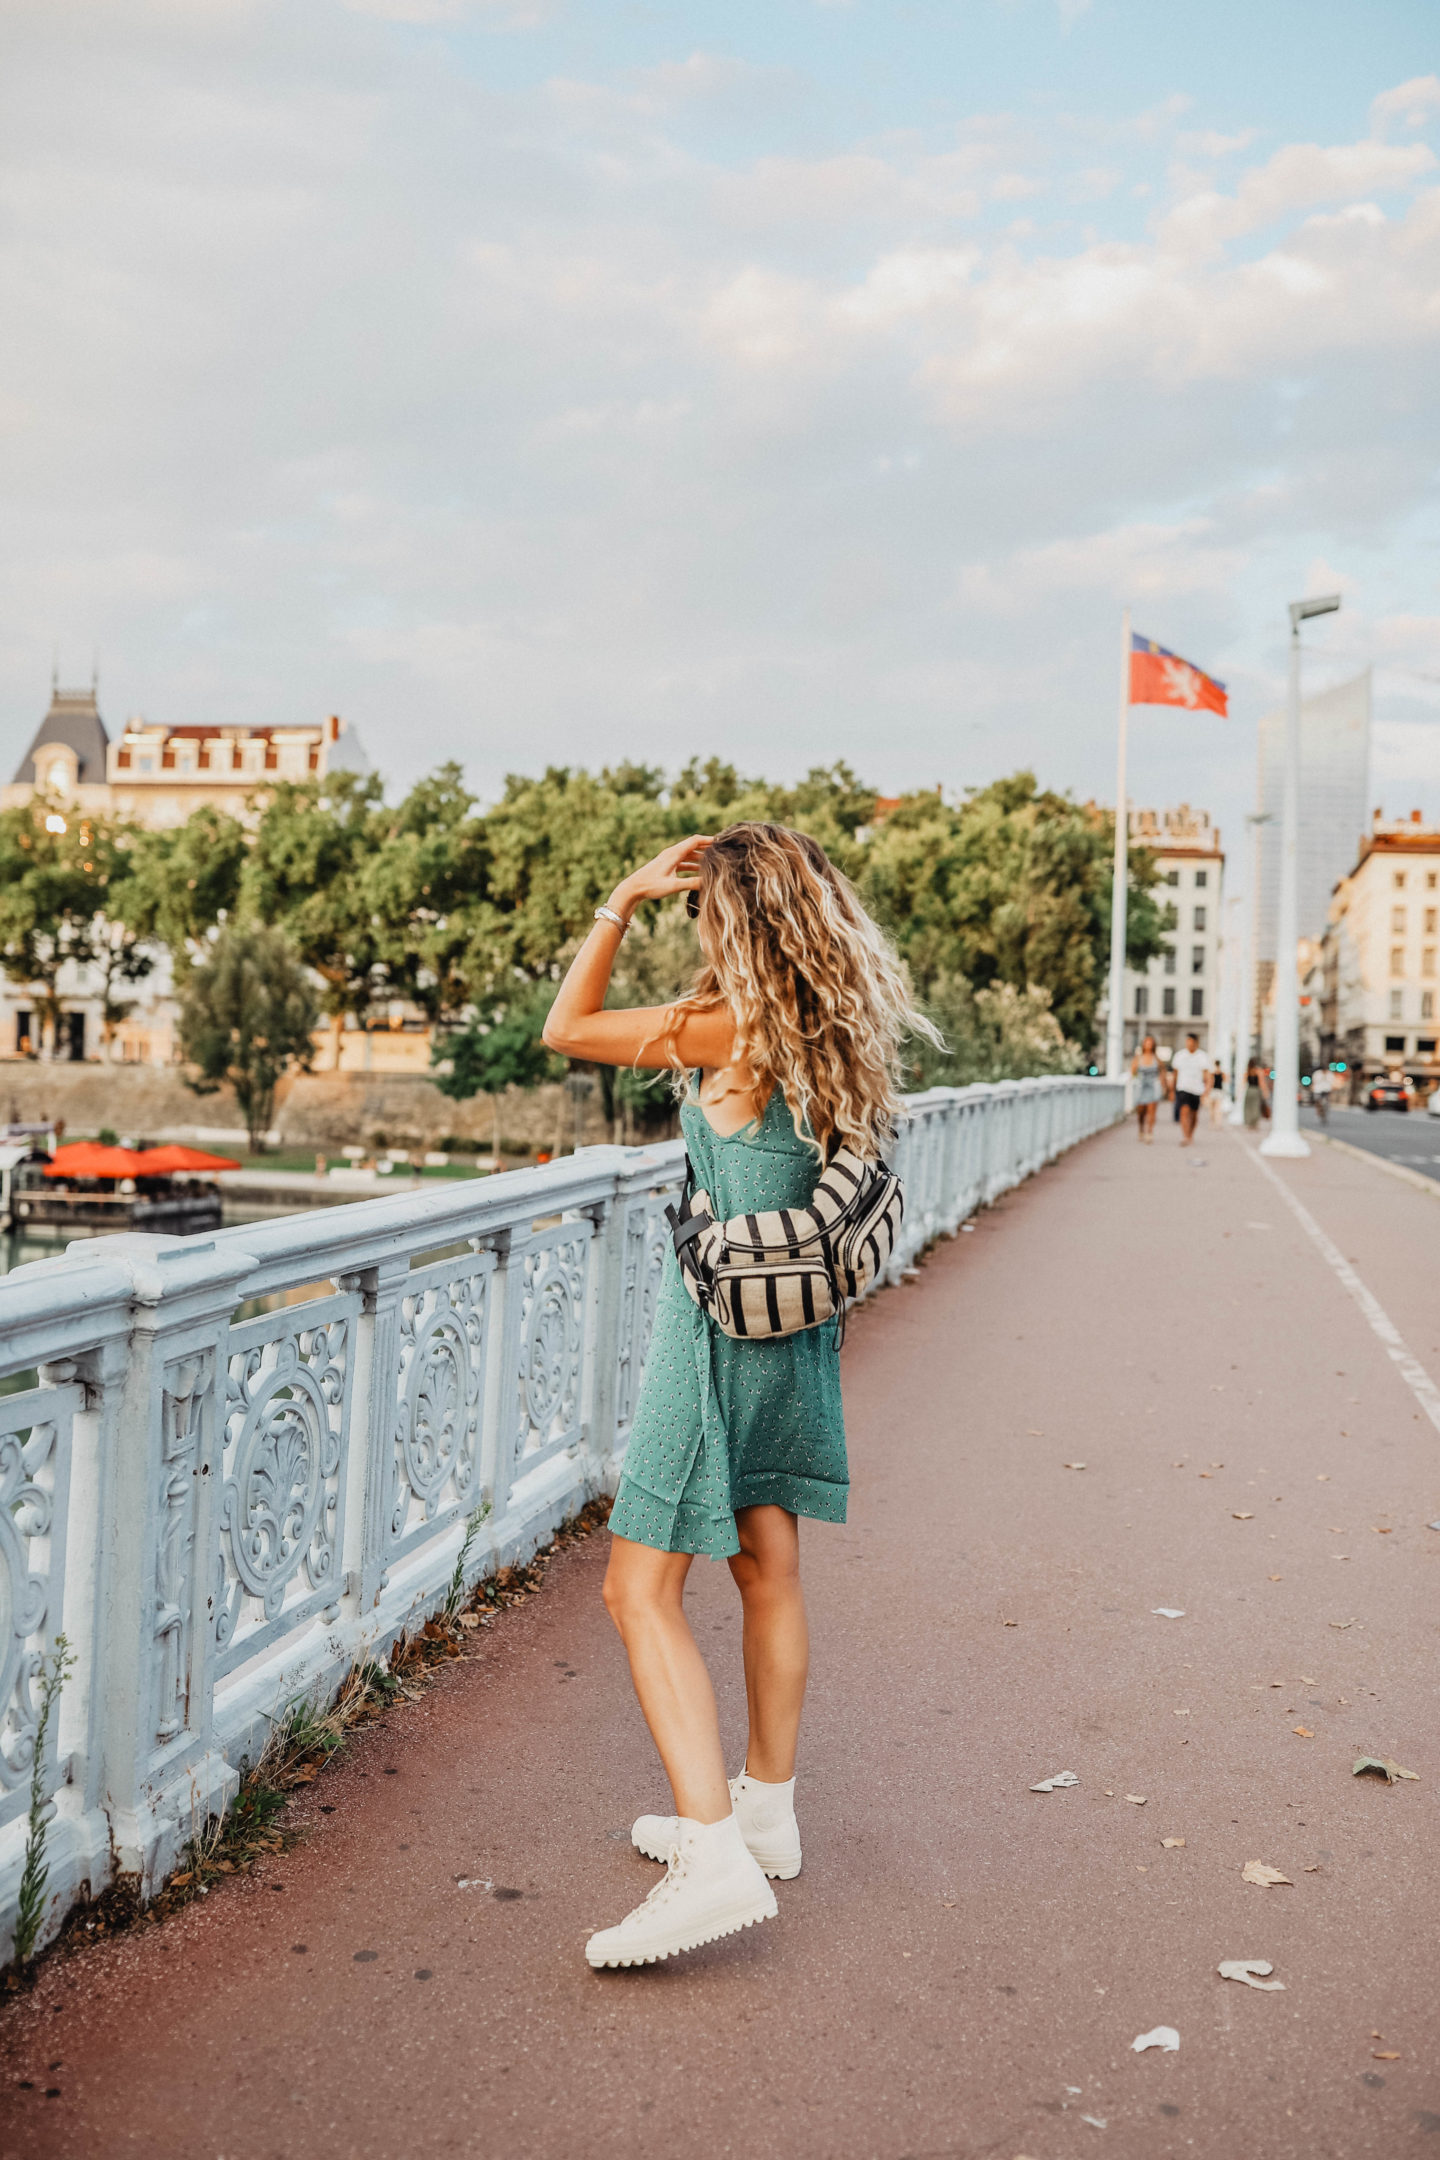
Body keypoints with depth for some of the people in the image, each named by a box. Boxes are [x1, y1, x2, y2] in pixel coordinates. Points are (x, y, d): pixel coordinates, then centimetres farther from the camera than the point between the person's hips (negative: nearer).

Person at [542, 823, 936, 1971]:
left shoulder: (735, 1029, -18)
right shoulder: (843, 1034, 3)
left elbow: (568, 1029, -9)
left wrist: (624, 900, -7)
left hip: (723, 1324, -8)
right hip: (800, 1325, 8)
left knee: (642, 1591, -5)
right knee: (769, 1567, 19)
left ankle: (716, 1857, -12)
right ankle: (766, 1807, 32)